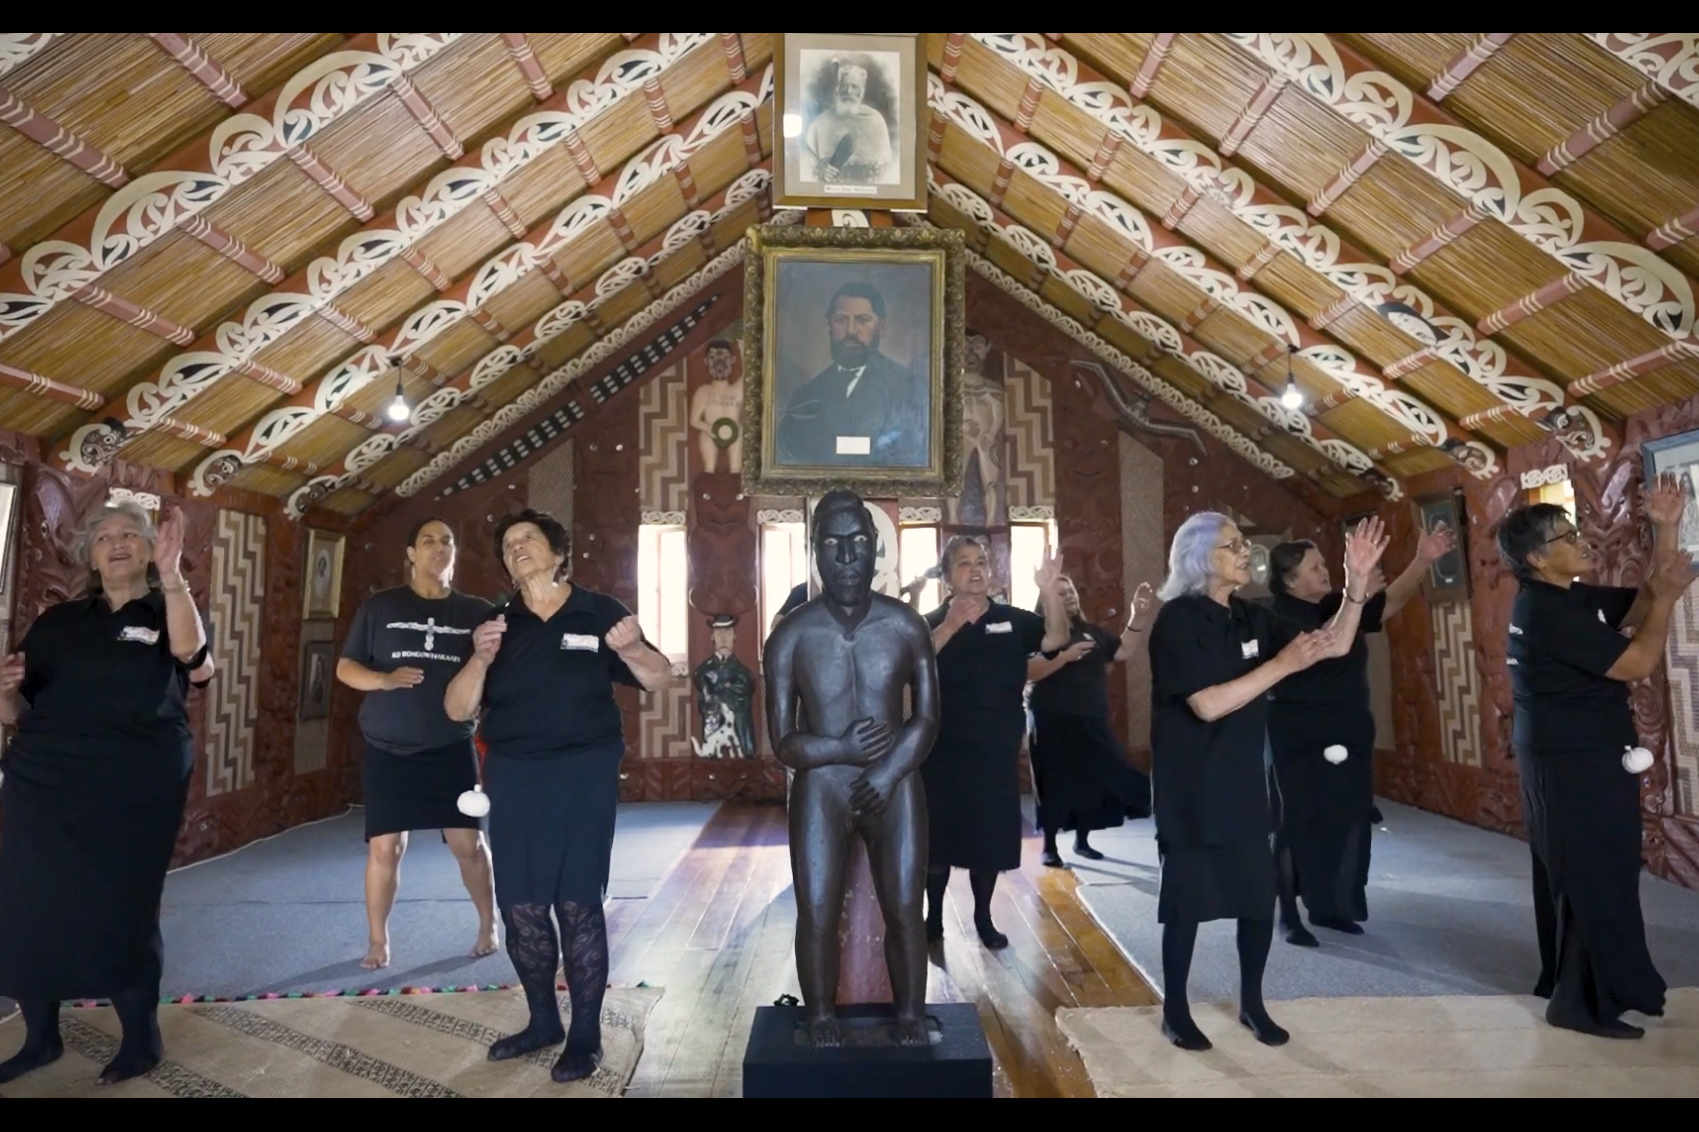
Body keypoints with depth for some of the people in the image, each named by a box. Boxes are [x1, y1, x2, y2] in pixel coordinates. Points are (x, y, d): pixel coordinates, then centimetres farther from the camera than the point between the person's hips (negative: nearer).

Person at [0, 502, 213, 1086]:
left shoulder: (172, 613, 5)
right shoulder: (58, 621, 13)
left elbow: (188, 649, -21)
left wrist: (171, 574, -34)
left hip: (135, 790, -3)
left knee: (121, 911, 0)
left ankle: (141, 1038, 16)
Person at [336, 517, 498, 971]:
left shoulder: (476, 612, 3)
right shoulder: (380, 606, 3)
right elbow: (345, 667, 4)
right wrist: (385, 679, -14)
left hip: (452, 748, 0)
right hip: (388, 749, 0)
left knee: (469, 842, 3)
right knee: (384, 846, 2)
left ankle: (488, 927, 23)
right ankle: (377, 941, 21)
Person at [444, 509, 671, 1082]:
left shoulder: (598, 611, -2)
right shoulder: (497, 625, 8)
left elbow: (660, 679, 0)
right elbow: (457, 710, 2)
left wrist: (631, 651, -22)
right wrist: (480, 659, -16)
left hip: (583, 773, -4)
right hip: (513, 776, 4)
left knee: (578, 904, -1)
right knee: (521, 907, 8)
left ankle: (585, 1034, 13)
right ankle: (543, 1021, 28)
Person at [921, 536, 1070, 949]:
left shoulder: (1012, 619, 2)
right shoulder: (932, 623, -2)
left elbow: (1056, 638, -12)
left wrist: (1049, 591, -29)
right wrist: (951, 625, -33)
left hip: (997, 751, 2)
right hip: (944, 752, -1)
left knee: (991, 836, 10)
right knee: (939, 837, 6)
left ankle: (983, 918, 28)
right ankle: (934, 917, 24)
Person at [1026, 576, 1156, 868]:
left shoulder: (1091, 631, 13)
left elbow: (1123, 650, 8)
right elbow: (1029, 671, -18)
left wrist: (1138, 618, -4)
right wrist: (1065, 656, -26)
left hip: (1092, 721, 6)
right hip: (1055, 722, -6)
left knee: (1092, 781, 10)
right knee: (1056, 784, -1)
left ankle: (1082, 841, 26)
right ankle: (1049, 847, 10)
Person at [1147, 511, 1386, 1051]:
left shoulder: (1252, 618, 6)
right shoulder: (1177, 620, -14)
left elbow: (1335, 646, 3)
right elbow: (1208, 705, -22)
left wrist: (1358, 580, -9)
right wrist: (1282, 664, -22)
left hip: (1244, 782, 6)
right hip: (1190, 788, -6)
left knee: (1261, 894, 10)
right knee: (1187, 899, 4)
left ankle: (1252, 1002, 30)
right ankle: (1175, 1011, 20)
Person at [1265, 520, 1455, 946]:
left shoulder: (1339, 603, 7)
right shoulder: (1277, 616, -13)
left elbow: (1392, 600, -3)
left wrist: (1423, 560, -18)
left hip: (1347, 735, 7)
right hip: (1298, 741, -7)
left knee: (1346, 821, 10)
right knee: (1297, 825, -1)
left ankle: (1330, 905, 23)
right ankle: (1288, 915, 7)